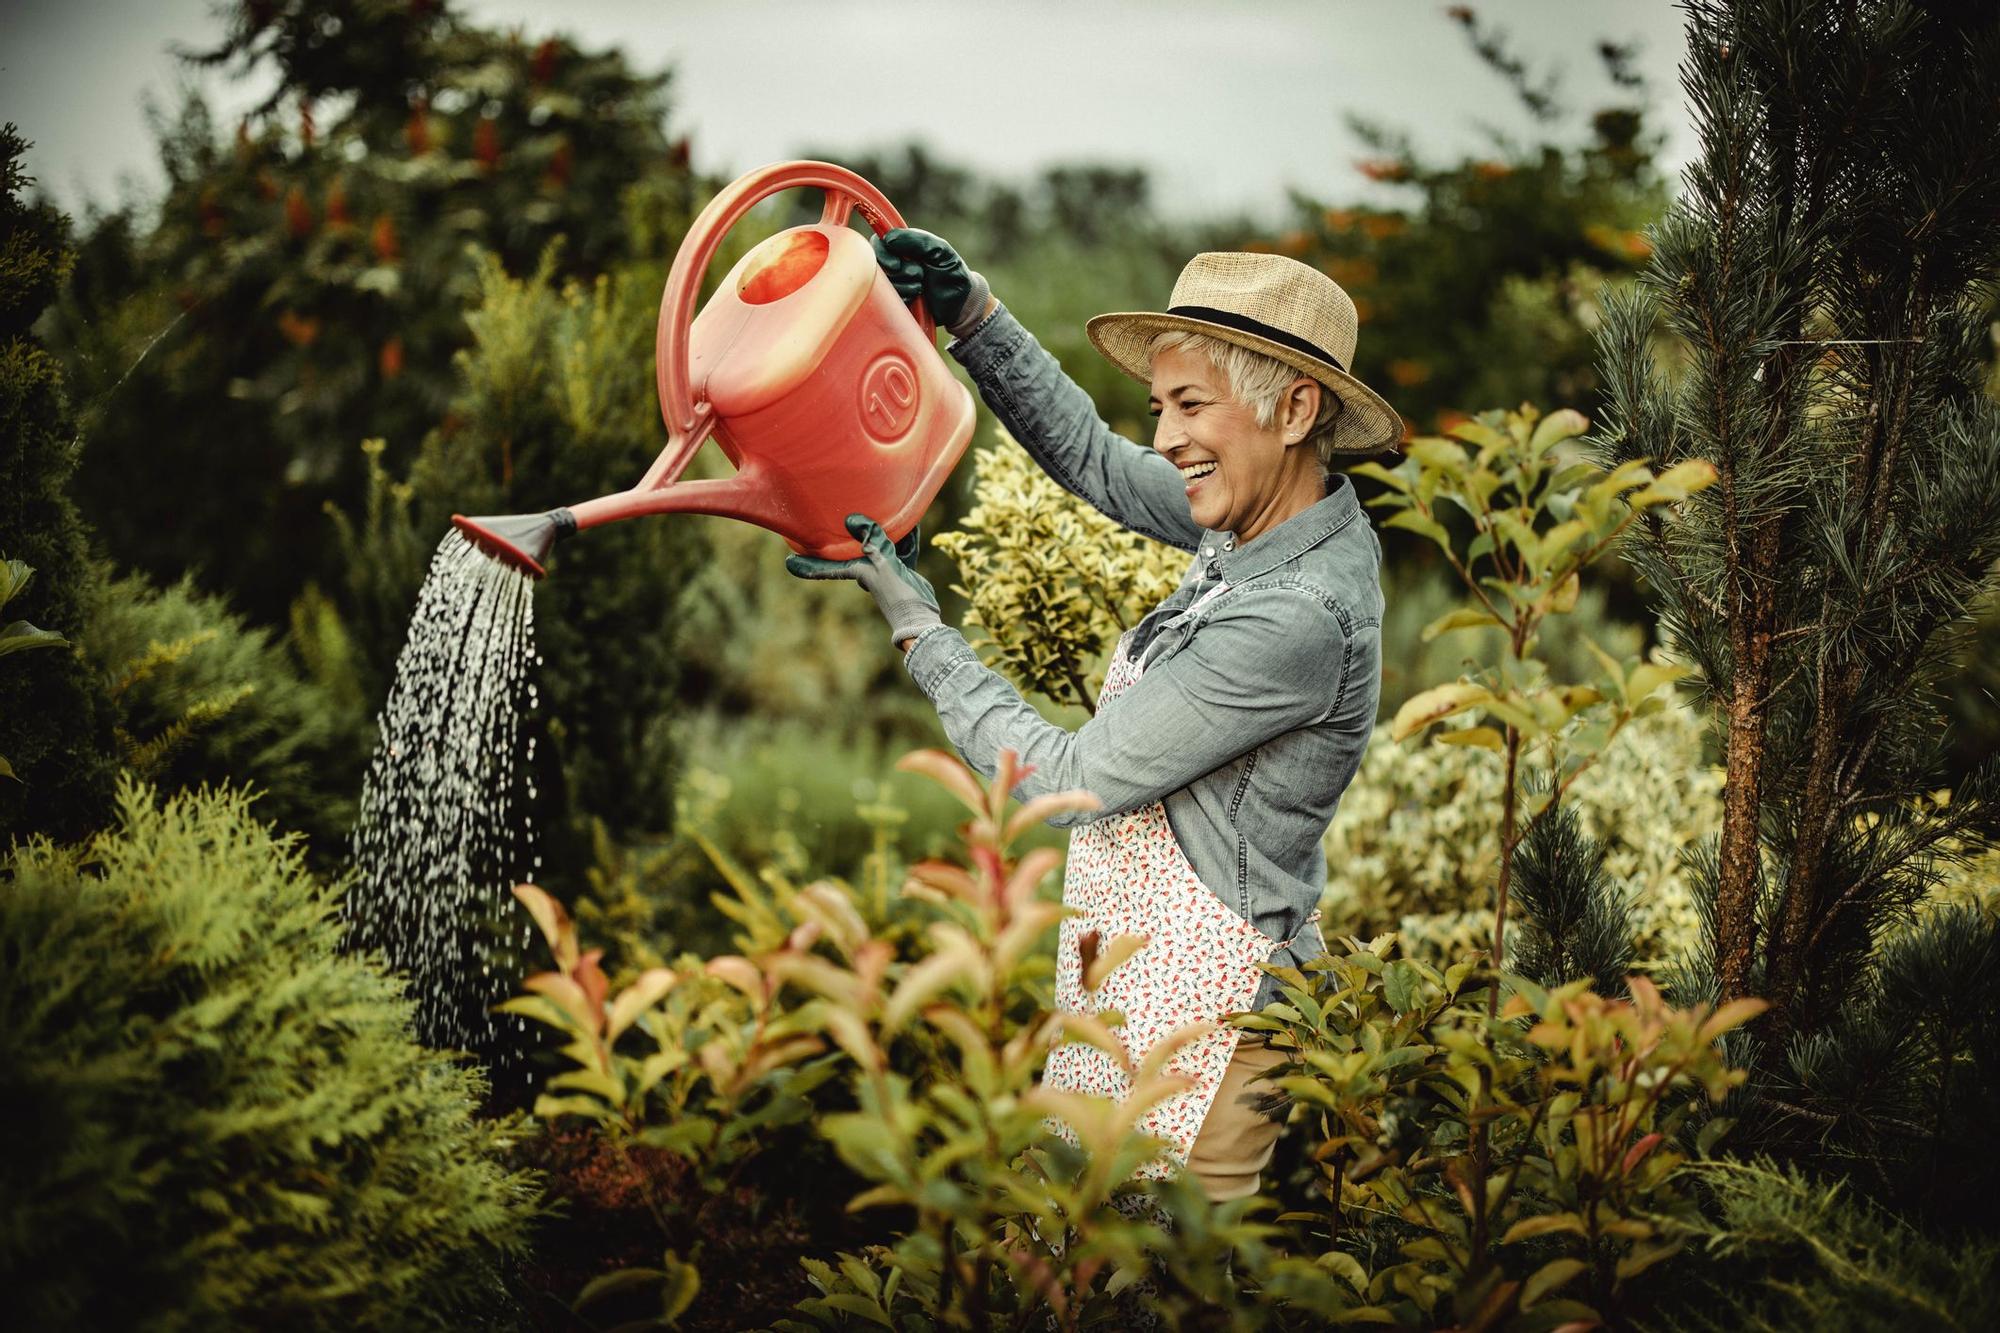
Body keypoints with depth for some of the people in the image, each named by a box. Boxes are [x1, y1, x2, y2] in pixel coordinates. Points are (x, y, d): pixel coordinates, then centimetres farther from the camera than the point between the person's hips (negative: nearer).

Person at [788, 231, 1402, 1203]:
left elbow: (1070, 781, -19)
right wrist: (967, 310, 8)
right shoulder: (1271, 520, 1)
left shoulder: (1296, 619, -26)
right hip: (1142, 982, 9)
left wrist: (914, 623, -10)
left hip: (1201, 1009, -9)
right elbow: (1093, 460, 16)